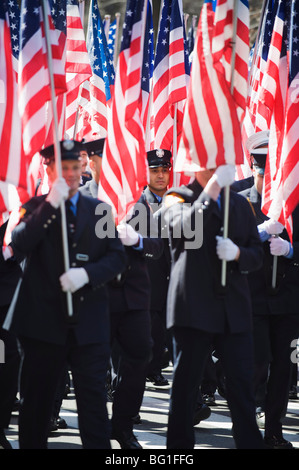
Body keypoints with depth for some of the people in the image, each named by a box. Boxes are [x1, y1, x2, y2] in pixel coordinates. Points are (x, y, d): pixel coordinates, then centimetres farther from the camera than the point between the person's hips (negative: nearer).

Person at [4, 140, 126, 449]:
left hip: (89, 322, 1)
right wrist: (51, 204, -20)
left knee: (93, 400, -3)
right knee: (36, 402, 7)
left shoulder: (99, 210, 11)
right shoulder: (36, 208, 5)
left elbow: (117, 258, 5)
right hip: (44, 320, -1)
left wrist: (87, 273, -14)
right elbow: (18, 246, -13)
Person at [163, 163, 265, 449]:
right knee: (186, 383, 4)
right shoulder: (177, 198, 2)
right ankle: (179, 447, 13)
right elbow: (185, 228, -21)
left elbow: (257, 254, 13)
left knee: (242, 385, 2)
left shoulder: (240, 204, 16)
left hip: (234, 309, 4)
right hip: (194, 307, -4)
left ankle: (250, 444, 6)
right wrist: (214, 186, -23)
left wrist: (237, 253, -10)